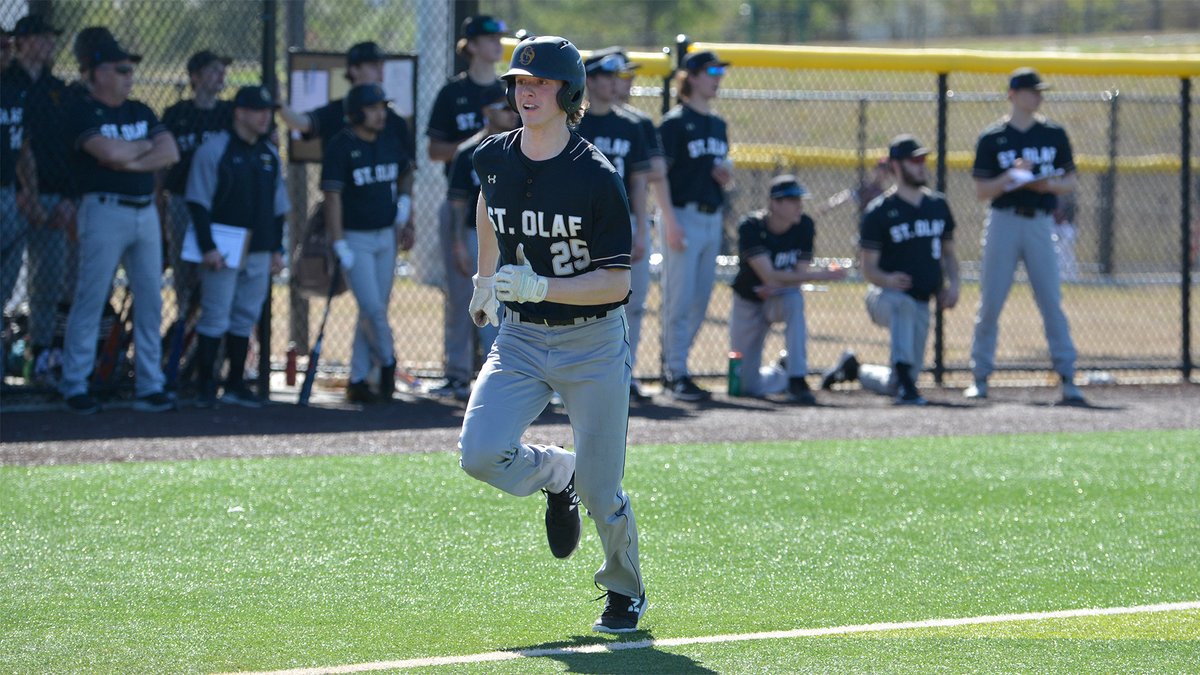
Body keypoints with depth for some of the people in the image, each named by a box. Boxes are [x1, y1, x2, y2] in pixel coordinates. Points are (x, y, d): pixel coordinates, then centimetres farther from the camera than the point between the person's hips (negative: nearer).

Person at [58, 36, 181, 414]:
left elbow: (170, 153, 5)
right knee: (90, 300, -6)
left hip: (145, 211, 7)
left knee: (150, 301, 5)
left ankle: (150, 388, 9)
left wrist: (131, 161, -10)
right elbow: (110, 152, -20)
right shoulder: (83, 113, -6)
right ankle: (74, 386, -1)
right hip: (105, 210, -7)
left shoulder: (139, 112, 15)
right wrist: (145, 146, -1)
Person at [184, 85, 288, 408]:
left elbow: (278, 208, 20)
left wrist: (277, 249, 14)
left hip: (258, 253, 6)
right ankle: (204, 386, 1)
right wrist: (208, 248, -16)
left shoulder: (270, 154, 14)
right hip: (223, 252, -6)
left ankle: (235, 384, 16)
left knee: (246, 319, 9)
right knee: (215, 318, -6)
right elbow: (198, 203, -10)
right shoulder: (213, 149, -6)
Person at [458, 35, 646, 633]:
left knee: (600, 492, 2)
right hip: (520, 338, 4)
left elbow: (617, 283, -18)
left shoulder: (596, 178, -17)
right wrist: (485, 277, 30)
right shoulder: (494, 159, -2)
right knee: (481, 455, -18)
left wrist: (540, 286, -30)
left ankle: (624, 591, 32)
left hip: (592, 343, -4)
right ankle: (555, 475, 16)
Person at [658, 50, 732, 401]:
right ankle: (676, 373, -3)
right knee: (680, 298, -7)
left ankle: (672, 367, 15)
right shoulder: (675, 122, -7)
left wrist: (726, 174, 1)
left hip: (713, 217, 8)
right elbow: (659, 174, -12)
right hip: (684, 215, -8)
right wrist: (670, 222, -19)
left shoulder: (718, 124, 15)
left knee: (701, 300, 8)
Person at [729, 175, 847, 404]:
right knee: (748, 388, -6)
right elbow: (769, 276, -33)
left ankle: (797, 381, -31)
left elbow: (799, 273, -8)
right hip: (749, 303, -2)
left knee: (794, 300, -37)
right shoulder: (751, 227, -25)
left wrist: (776, 286, -30)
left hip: (780, 299, 2)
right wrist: (820, 275, -40)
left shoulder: (804, 226, -12)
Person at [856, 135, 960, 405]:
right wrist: (887, 279, -32)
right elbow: (868, 268, -9)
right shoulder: (879, 212, -9)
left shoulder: (937, 206, 8)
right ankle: (905, 383, -46)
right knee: (904, 305, -44)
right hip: (884, 297, -5)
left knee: (894, 385, 3)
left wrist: (953, 284, -1)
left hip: (921, 303, 5)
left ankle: (856, 371, 35)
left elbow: (948, 253, 18)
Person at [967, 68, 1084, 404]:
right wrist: (1010, 176, -17)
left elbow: (1071, 182, 11)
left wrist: (1050, 185, -11)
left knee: (1052, 303, -4)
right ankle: (980, 378, 9)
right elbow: (981, 191, 0)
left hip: (1040, 223, 1)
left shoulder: (1054, 135, 8)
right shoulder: (992, 138, 2)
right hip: (1003, 222, -1)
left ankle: (1067, 379, -4)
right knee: (990, 303, 0)